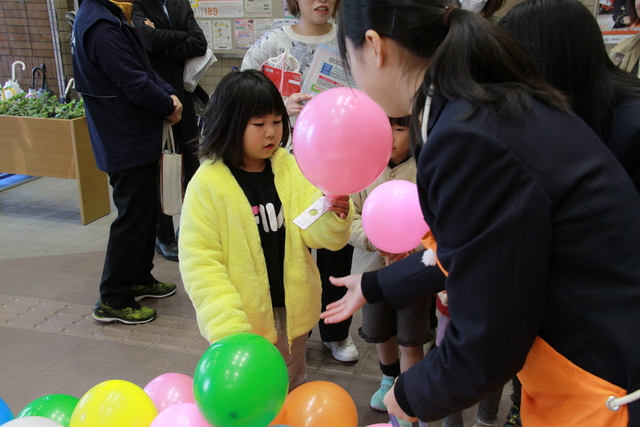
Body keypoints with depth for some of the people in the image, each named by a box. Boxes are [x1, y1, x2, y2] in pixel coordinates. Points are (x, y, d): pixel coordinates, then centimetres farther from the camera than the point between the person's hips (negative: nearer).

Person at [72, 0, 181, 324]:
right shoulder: (102, 27, -23)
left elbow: (144, 68, 12)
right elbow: (135, 84, -24)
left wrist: (169, 94, -3)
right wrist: (169, 106, -8)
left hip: (136, 140, 11)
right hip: (127, 143, -11)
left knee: (146, 211, 20)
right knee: (133, 219, -2)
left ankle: (139, 279, 35)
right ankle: (113, 300, 11)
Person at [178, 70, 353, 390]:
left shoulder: (290, 168, -4)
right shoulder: (207, 183, -16)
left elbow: (318, 235, -10)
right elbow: (199, 262, -17)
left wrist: (335, 213, -32)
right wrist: (226, 325, -25)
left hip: (292, 309, 4)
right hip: (244, 317, -4)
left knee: (292, 392, 25)